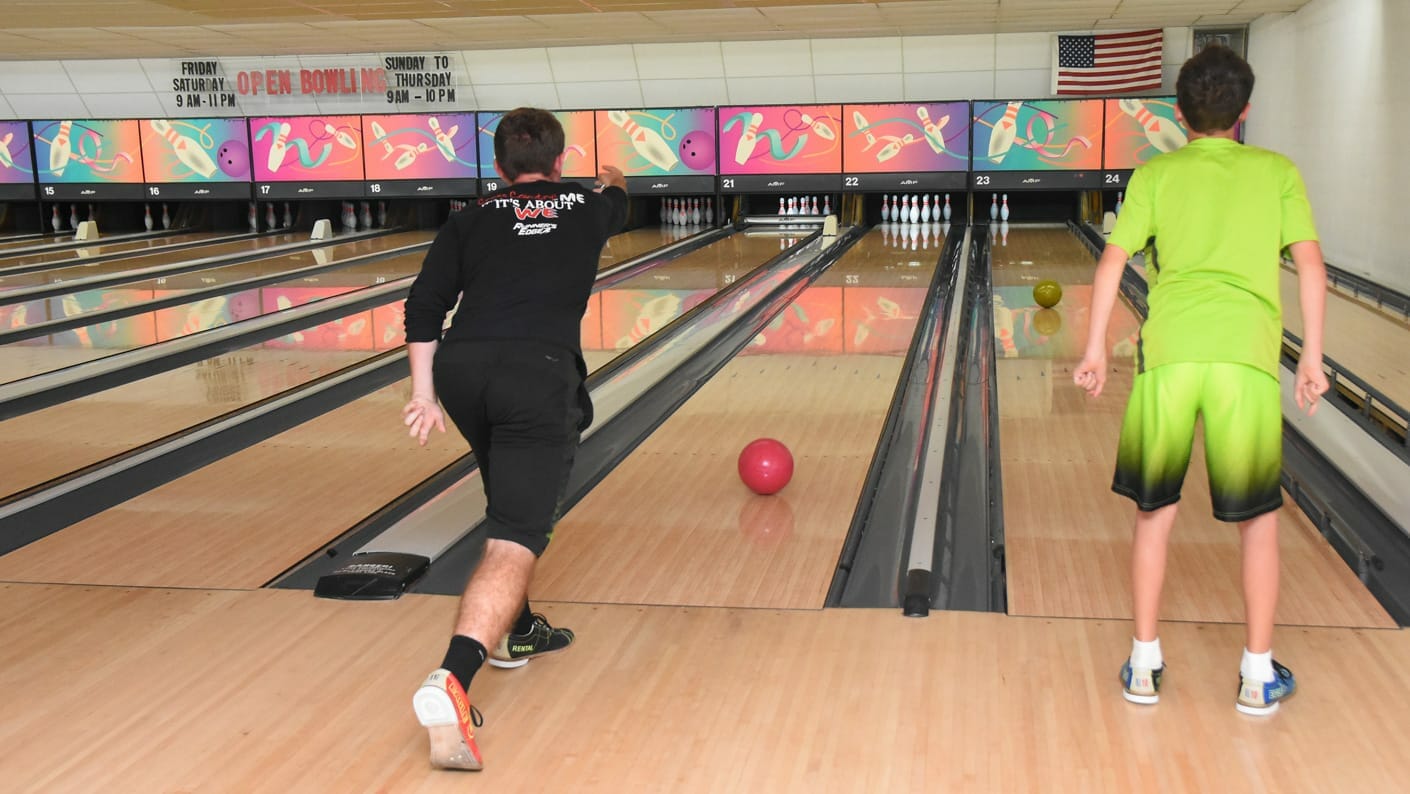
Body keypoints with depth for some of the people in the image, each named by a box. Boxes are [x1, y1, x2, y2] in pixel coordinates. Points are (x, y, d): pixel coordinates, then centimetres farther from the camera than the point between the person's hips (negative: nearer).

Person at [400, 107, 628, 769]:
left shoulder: (471, 220, 19)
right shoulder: (587, 208, 21)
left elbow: (424, 307, 8)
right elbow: (616, 204, 47)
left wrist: (423, 393, 8)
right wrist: (613, 181, 69)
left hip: (461, 369, 4)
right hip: (538, 374, -4)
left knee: (511, 501, 30)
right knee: (515, 541, -13)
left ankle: (517, 631, 42)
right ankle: (451, 681, -33)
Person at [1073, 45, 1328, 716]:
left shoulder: (1155, 174, 14)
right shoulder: (1277, 173, 14)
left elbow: (1112, 263, 5)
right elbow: (1310, 266, 5)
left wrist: (1095, 350, 8)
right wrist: (1311, 356, 9)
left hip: (1168, 351, 1)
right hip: (1247, 356, 0)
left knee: (1154, 511, 12)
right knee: (1257, 519, 11)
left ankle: (1144, 665, 17)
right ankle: (1258, 674, 17)